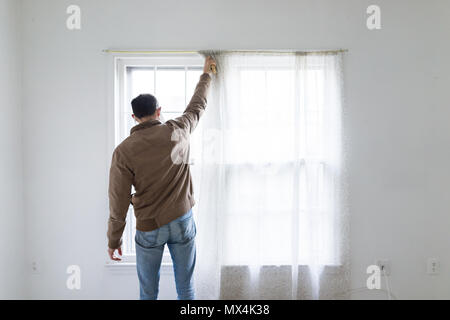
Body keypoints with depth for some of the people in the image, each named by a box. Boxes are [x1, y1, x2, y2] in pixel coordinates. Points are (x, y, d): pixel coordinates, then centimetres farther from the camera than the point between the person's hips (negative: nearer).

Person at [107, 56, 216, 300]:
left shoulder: (123, 151, -11)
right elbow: (197, 105, 14)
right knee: (186, 288, 13)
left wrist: (114, 239, 2)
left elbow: (119, 201, -10)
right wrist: (206, 74, 31)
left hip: (149, 228, -2)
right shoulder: (178, 131, -6)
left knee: (148, 292, 14)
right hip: (182, 222, 2)